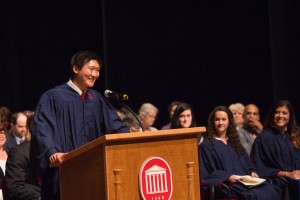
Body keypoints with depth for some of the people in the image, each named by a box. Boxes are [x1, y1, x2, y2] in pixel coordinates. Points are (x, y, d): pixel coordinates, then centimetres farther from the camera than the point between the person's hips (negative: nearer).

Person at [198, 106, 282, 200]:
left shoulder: (234, 143, 25)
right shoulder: (206, 145, 6)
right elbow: (205, 174, -2)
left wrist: (252, 172, 3)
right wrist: (227, 177, -15)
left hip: (245, 181, 6)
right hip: (227, 185, -6)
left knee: (272, 191, -25)